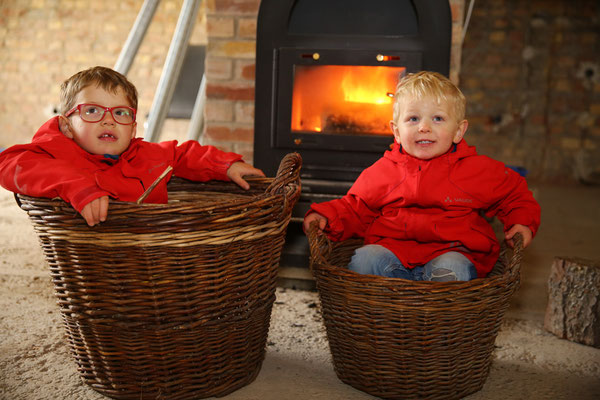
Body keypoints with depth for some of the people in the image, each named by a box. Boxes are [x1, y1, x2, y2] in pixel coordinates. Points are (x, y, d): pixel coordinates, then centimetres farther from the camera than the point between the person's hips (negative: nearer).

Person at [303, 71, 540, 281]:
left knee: (453, 268, -34)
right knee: (364, 258, -26)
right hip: (393, 252, 2)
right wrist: (327, 216, -4)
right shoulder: (382, 171, 6)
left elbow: (513, 192, 19)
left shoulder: (478, 170, 4)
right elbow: (354, 209, 15)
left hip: (451, 252, -1)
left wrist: (522, 221, 0)